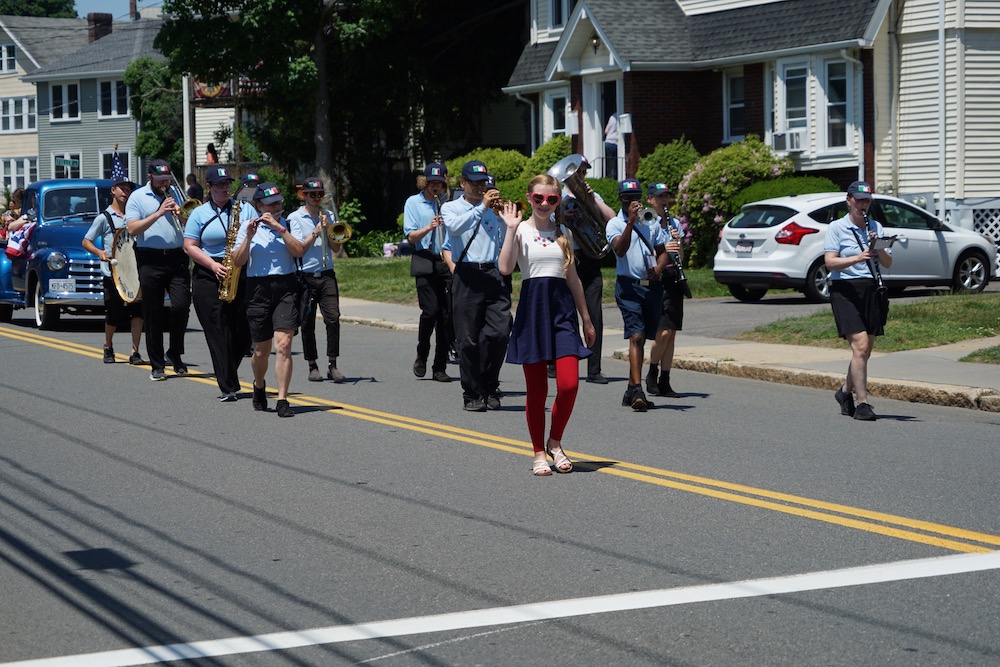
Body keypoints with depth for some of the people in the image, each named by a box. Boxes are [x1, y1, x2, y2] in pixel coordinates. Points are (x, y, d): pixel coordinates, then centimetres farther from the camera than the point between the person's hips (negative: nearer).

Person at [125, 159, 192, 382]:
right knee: (152, 314, 2)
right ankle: (157, 365, 9)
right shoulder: (137, 197, 4)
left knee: (181, 306, -9)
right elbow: (132, 228, -9)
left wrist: (180, 214, -5)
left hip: (177, 257, 2)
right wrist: (158, 213, -16)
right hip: (150, 261, -2)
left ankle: (175, 353, 13)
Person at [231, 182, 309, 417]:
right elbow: (237, 261, -1)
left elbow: (299, 251, -11)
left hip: (286, 287, -1)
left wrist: (279, 228, -16)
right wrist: (249, 237, -13)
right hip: (258, 289, 1)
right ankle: (259, 386, 40)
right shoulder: (248, 226, 6)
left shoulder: (289, 224, 6)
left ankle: (282, 401, -11)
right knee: (261, 351, 9)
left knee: (283, 345, -14)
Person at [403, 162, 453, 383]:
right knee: (430, 311, -15)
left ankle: (440, 367, 5)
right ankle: (421, 358, 7)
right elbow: (411, 236, -1)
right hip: (425, 262, -2)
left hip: (446, 261, 3)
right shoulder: (413, 203, 7)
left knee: (446, 315, -1)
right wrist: (429, 228, -16)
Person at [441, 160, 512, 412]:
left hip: (494, 274, 2)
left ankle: (490, 388, 7)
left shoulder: (493, 209, 19)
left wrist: (504, 217, 4)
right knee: (468, 340, -2)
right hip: (467, 277, -2)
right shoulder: (450, 208, 10)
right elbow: (454, 227, -15)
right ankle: (472, 394, 7)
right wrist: (482, 207, -19)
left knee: (500, 332, -10)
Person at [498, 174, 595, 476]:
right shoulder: (521, 230, 0)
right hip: (533, 306, -3)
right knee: (536, 389, 1)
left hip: (563, 306, 3)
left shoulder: (563, 233, 12)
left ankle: (555, 442, 12)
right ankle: (539, 453, 14)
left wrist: (586, 318, 17)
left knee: (569, 384, -9)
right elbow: (505, 268, -17)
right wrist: (511, 228, -18)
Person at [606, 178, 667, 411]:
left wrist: (658, 269, -2)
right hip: (628, 286, -5)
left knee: (642, 338, 11)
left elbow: (662, 251, 19)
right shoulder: (615, 224, -1)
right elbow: (620, 249, -18)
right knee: (636, 336, -18)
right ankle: (637, 390, -24)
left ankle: (631, 390, 21)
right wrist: (631, 221, -25)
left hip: (651, 286, 5)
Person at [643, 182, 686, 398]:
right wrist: (662, 250, -20)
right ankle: (652, 376, 6)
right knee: (663, 333, -14)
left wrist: (677, 241, -4)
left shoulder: (674, 223, 15)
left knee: (671, 334, 3)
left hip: (673, 279, 6)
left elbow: (681, 258, 15)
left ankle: (664, 382, 8)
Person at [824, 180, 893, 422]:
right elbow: (830, 262, -11)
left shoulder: (876, 227, 13)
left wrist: (879, 248, -12)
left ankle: (846, 391, 33)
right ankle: (862, 404, -15)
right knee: (860, 346, -17)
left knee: (865, 350, 11)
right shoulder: (836, 227, 0)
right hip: (845, 290, -5)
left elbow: (888, 263, 8)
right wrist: (858, 258, -25)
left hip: (870, 290, 5)